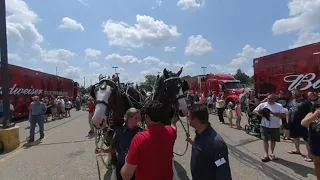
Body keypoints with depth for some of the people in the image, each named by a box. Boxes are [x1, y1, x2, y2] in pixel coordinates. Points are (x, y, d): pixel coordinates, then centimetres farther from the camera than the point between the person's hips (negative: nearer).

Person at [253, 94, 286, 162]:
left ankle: (272, 153, 30)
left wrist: (273, 113, -20)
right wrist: (260, 114, -15)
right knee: (265, 139, 0)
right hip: (265, 126, 0)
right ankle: (266, 154, 8)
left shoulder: (279, 106, -1)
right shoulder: (262, 105, 1)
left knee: (273, 140, 12)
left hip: (275, 126, 0)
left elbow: (283, 115, -10)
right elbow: (254, 111, 4)